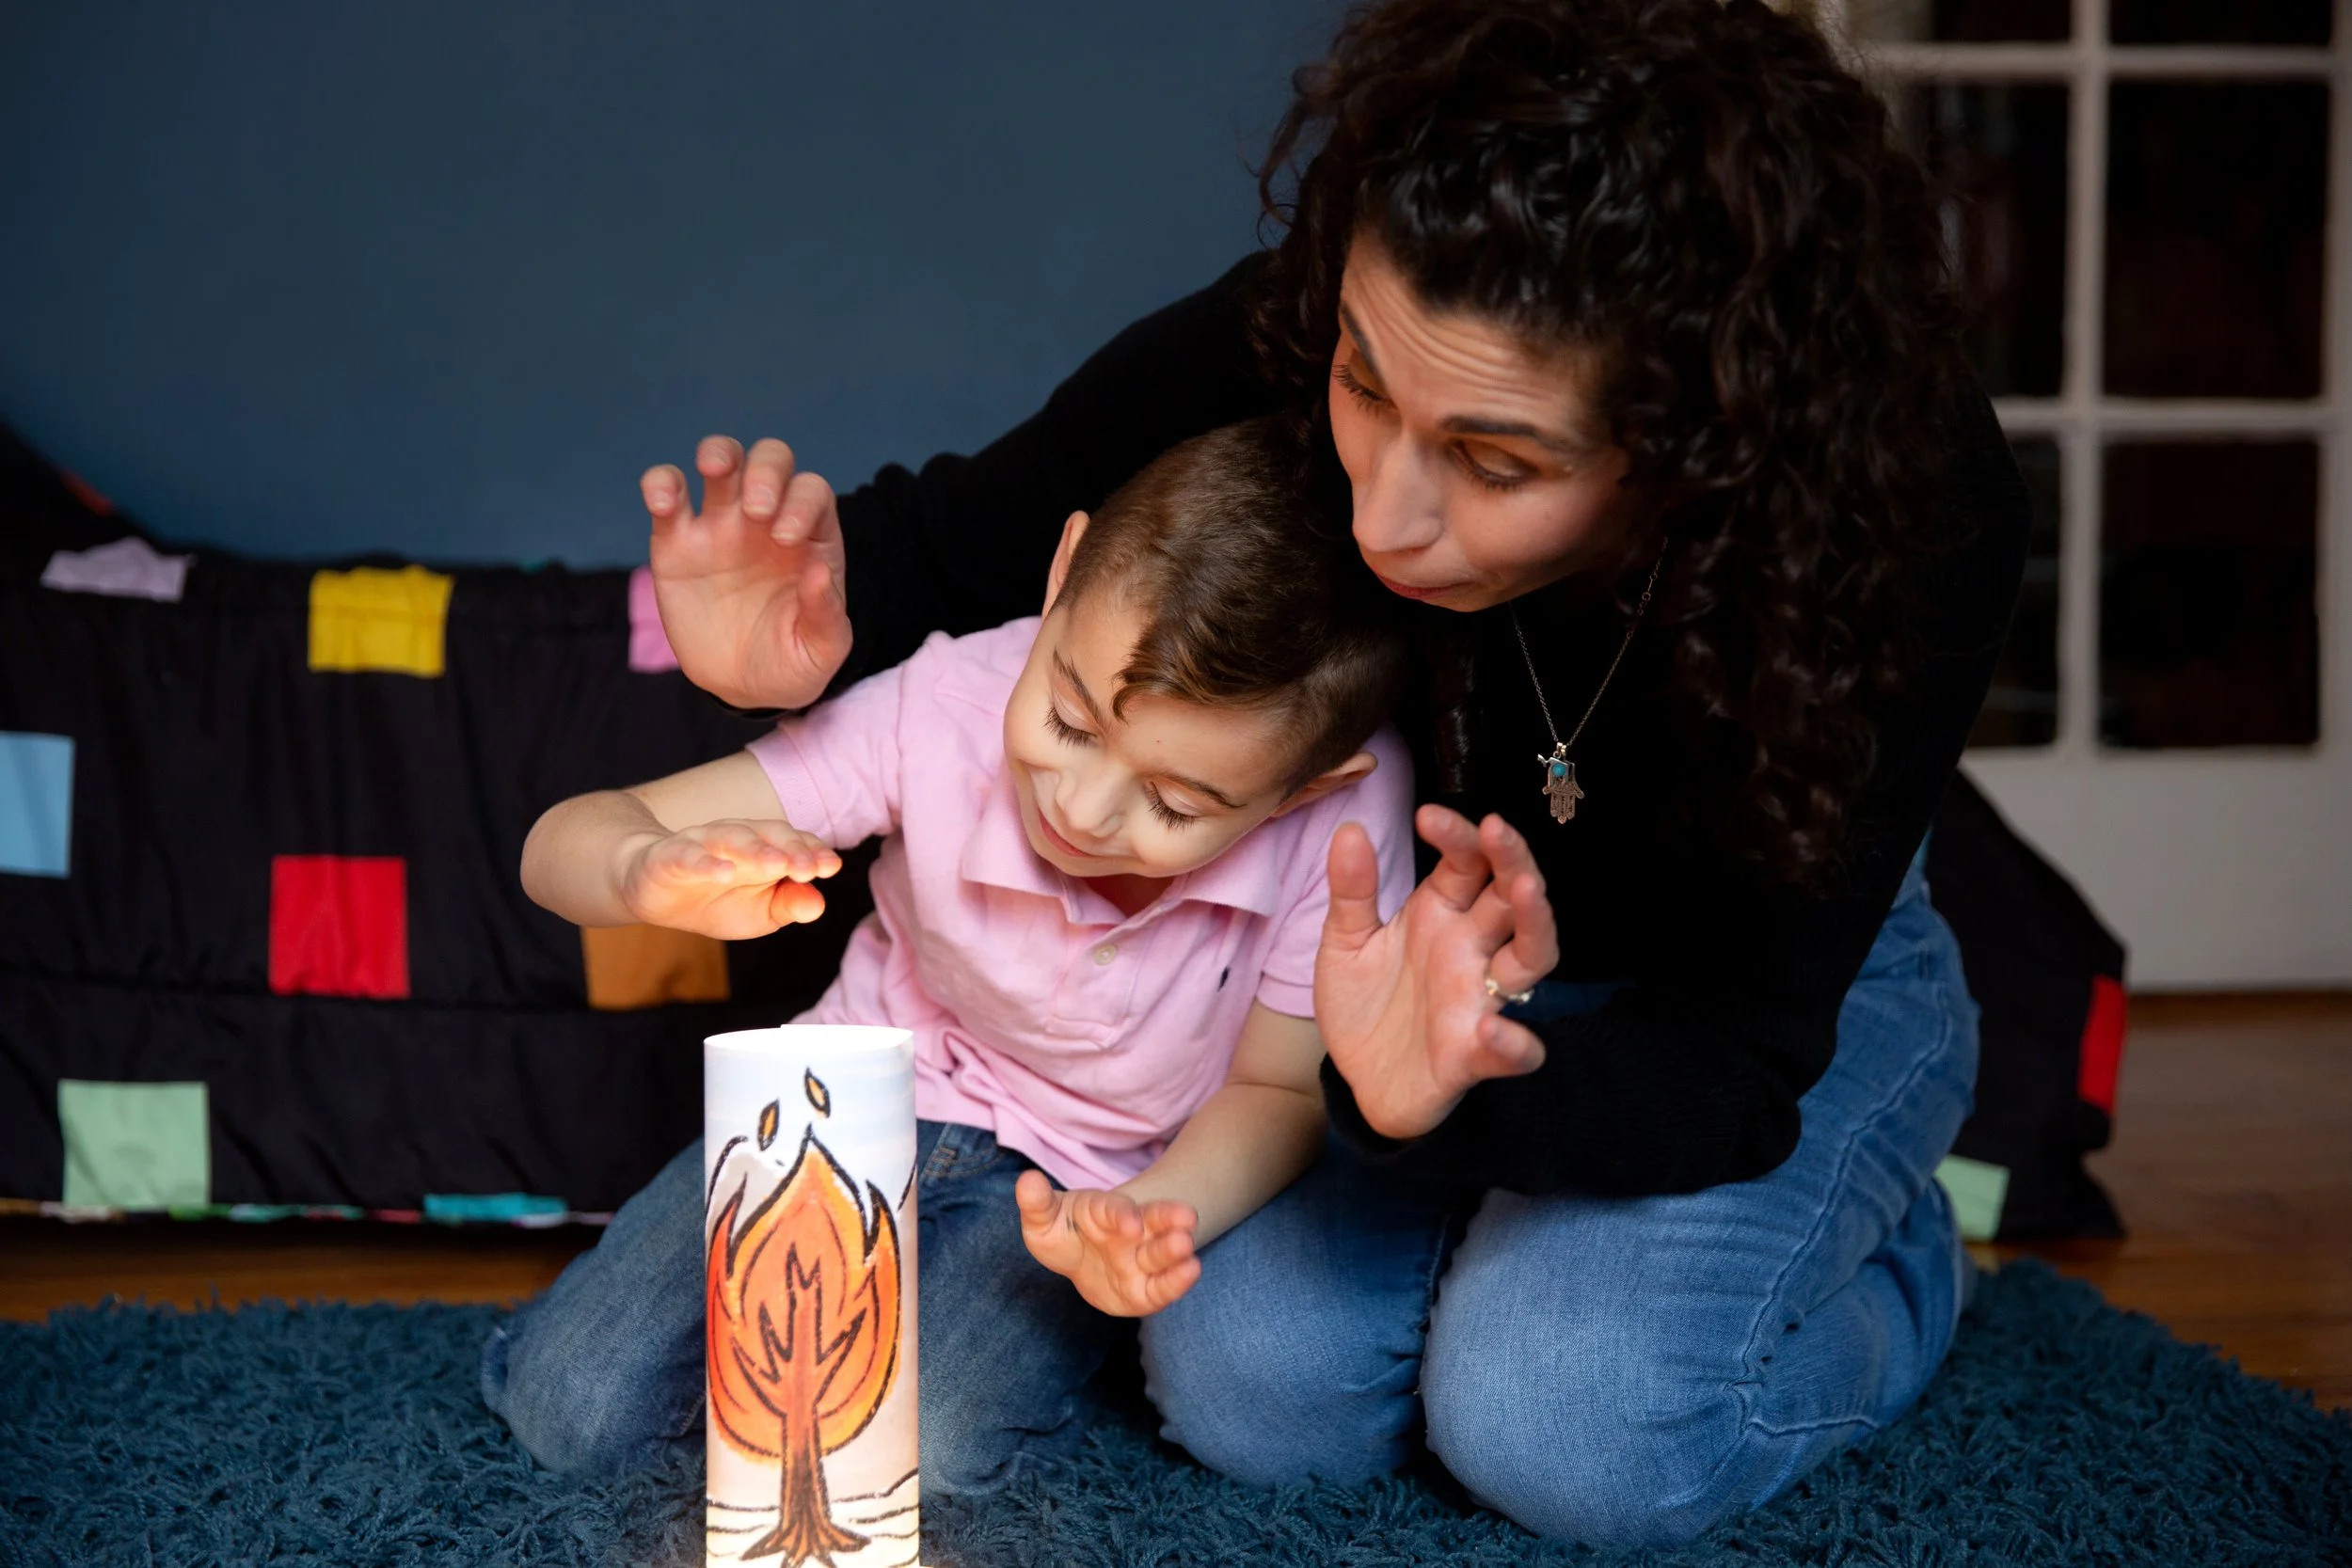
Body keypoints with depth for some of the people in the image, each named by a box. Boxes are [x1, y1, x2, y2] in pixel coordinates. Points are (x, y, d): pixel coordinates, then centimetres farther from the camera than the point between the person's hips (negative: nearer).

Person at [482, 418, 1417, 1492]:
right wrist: (653, 872, -49)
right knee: (572, 1408, -9)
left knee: (941, 1444, -28)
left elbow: (1279, 1090, -11)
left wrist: (1150, 1216, -32)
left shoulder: (1348, 818, -29)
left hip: (1090, 1174, -1)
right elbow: (564, 844, -25)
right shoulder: (944, 711, -28)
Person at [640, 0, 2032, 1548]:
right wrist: (788, 636, -35)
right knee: (1254, 1387, -18)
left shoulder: (1918, 515, -36)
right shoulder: (1288, 345, -30)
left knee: (1566, 1431, -26)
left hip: (1803, 973, -2)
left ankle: (1899, 1268, 8)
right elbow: (966, 530, -11)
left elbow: (1742, 1054, -32)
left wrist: (1454, 1097, -54)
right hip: (1428, 934, 3)